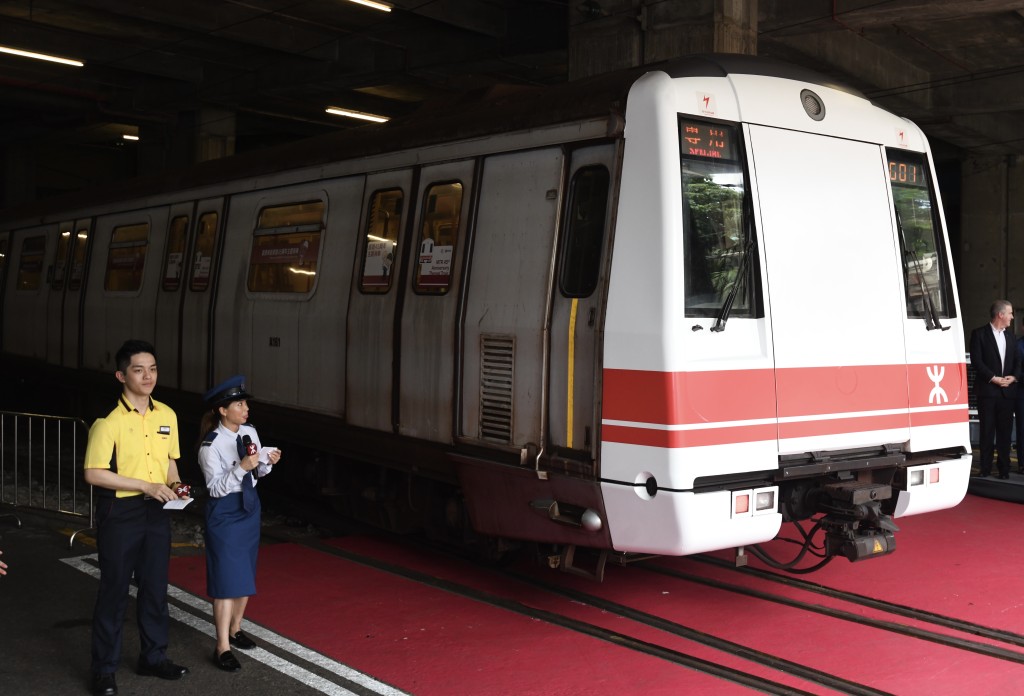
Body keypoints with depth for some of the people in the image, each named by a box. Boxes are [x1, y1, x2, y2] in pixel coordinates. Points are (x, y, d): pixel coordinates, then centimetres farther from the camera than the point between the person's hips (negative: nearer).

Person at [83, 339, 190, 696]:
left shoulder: (167, 415, 4)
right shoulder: (109, 419, -15)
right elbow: (93, 473, -17)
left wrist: (175, 485, -3)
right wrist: (147, 486, -20)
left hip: (156, 511, 6)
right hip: (120, 512, -5)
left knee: (155, 586, 14)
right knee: (114, 589, 4)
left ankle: (153, 656, 30)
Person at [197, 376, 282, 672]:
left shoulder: (250, 433, -1)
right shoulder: (211, 445, -19)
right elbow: (215, 486, -20)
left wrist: (267, 461, -9)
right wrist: (241, 467, -30)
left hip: (250, 506, 7)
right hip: (224, 512, -7)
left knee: (246, 573, 17)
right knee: (227, 578, -4)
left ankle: (235, 629, 36)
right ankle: (223, 646, 5)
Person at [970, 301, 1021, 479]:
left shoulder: (1009, 334, 16)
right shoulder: (979, 334, -2)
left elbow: (1017, 360, 16)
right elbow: (976, 361, -9)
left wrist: (1014, 377, -3)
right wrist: (994, 378, -14)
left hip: (1008, 391, 5)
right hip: (988, 390, -5)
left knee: (1005, 432, 5)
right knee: (987, 432, -1)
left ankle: (1004, 469, 10)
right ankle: (986, 469, 4)